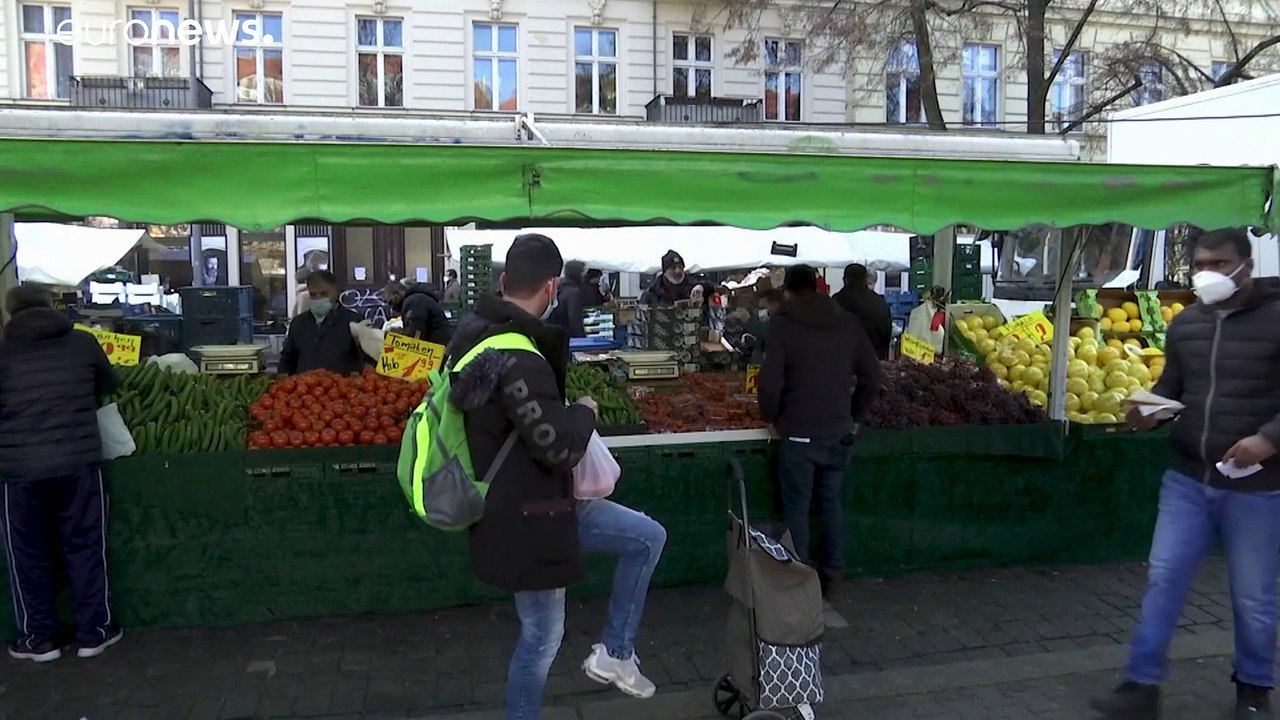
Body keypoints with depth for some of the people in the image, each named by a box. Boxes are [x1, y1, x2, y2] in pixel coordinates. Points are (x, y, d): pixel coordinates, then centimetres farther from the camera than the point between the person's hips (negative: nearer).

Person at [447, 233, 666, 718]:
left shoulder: (476, 330, 3)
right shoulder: (515, 358, -30)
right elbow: (560, 448, -28)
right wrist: (585, 410, -8)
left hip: (527, 501, 10)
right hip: (524, 516, -9)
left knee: (649, 537, 14)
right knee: (542, 639, 9)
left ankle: (613, 652, 23)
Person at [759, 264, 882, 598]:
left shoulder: (783, 323, -9)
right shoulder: (848, 323, 4)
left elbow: (770, 382, -15)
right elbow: (872, 376, 5)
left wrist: (771, 417, 1)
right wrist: (856, 417, 15)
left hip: (800, 435, -4)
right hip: (840, 432, 4)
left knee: (797, 508, 8)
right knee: (831, 502, 19)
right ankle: (832, 573, 25)